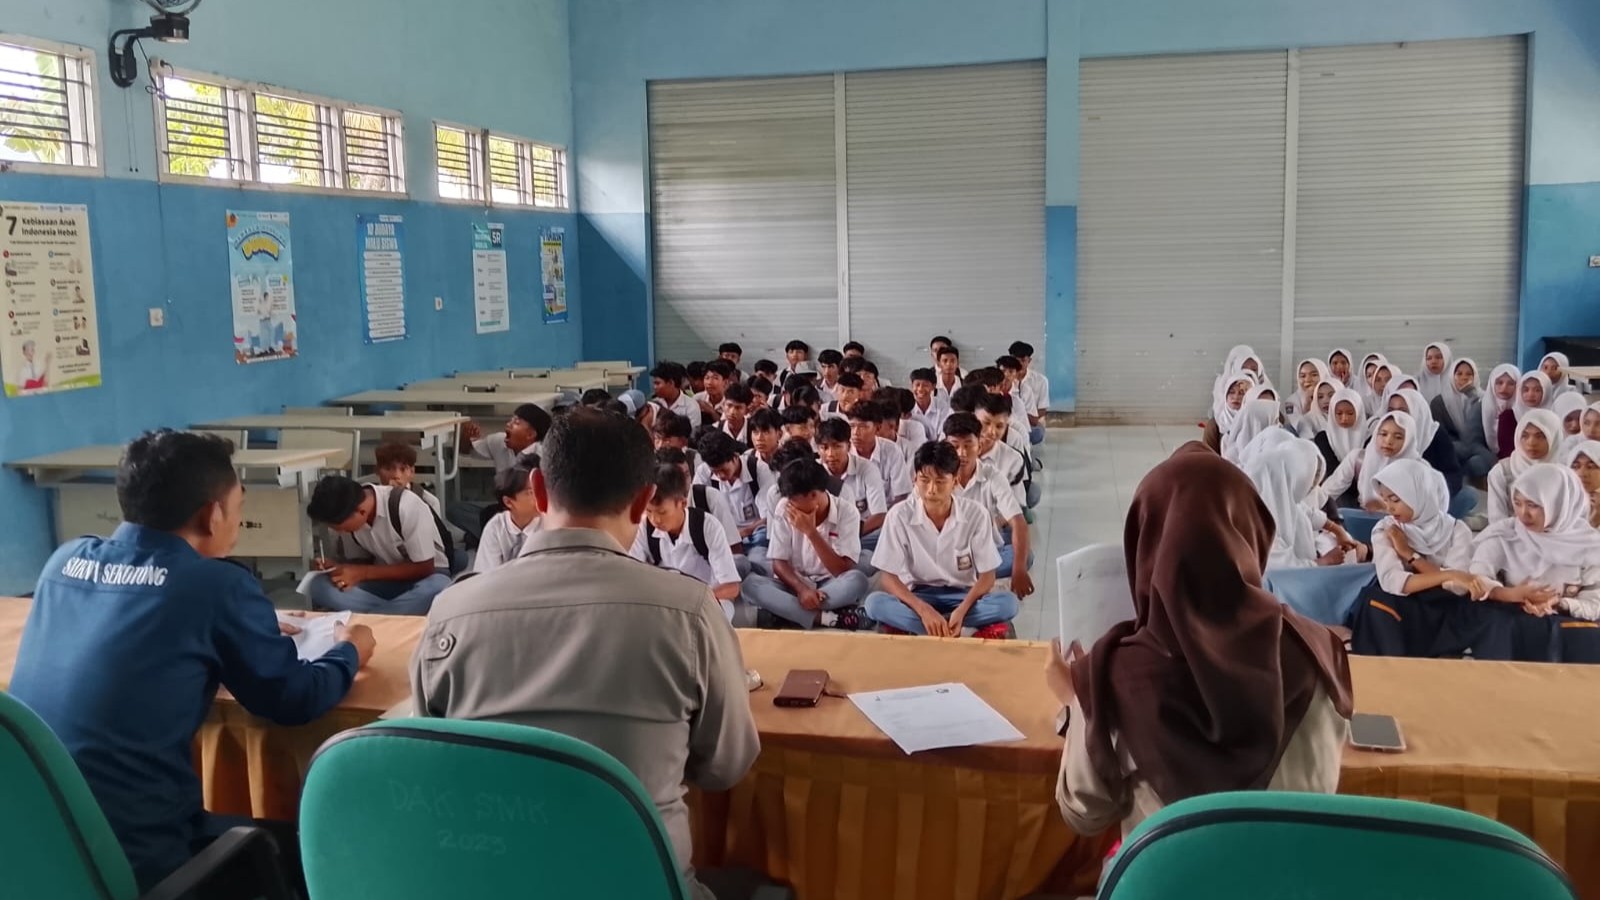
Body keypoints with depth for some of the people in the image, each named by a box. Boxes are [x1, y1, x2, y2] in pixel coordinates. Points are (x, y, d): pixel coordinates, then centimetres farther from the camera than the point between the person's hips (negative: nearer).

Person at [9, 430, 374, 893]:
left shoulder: (65, 560, 5)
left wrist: (255, 633, 27)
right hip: (130, 859, -7)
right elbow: (293, 700, -1)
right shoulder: (218, 584, -13)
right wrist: (349, 652, 18)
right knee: (294, 848, 16)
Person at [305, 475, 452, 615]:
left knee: (435, 590, -41)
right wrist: (337, 567, -15)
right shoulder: (348, 516, -10)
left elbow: (424, 568, -21)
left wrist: (364, 573, -23)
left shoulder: (406, 507, -27)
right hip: (385, 578, 5)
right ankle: (408, 612, -24)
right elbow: (361, 559, 6)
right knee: (319, 587, -22)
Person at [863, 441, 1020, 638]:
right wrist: (924, 610, -29)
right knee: (874, 602, -31)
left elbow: (987, 575, -8)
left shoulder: (976, 514, -12)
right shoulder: (900, 515, -13)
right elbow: (889, 578, -13)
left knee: (1007, 602, -29)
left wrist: (962, 610, -27)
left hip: (962, 596, 1)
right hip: (918, 597, 0)